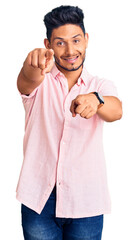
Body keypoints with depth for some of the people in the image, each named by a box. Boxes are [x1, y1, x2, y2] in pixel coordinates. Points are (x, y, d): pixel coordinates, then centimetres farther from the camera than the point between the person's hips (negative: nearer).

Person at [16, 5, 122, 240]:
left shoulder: (101, 86, 4)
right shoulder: (40, 82, 1)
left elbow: (116, 111, -18)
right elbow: (26, 82, -22)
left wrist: (96, 100, -41)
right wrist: (33, 66, -46)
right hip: (39, 198, 0)